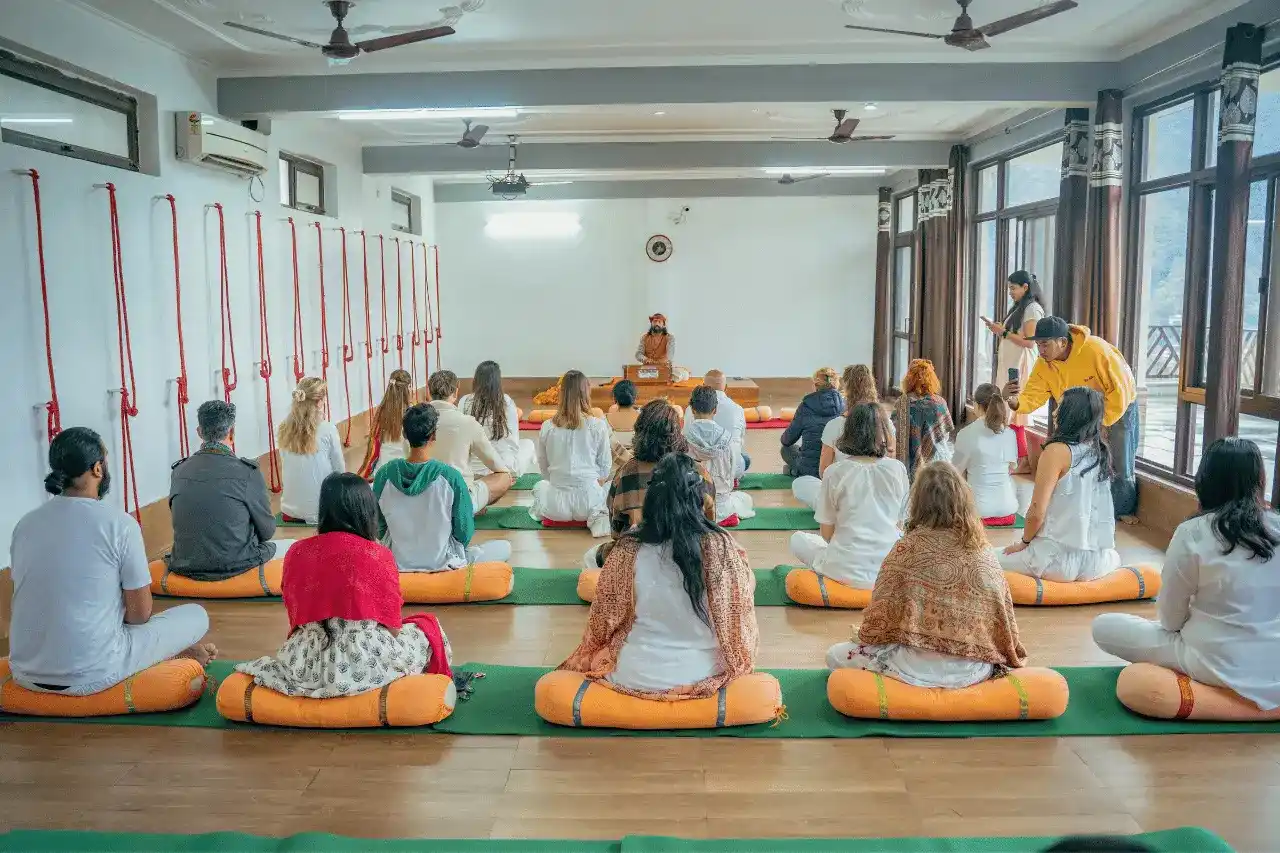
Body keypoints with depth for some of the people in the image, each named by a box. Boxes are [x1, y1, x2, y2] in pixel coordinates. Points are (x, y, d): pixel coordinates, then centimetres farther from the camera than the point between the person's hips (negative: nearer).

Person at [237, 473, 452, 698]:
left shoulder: (297, 553, 3)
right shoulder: (378, 555, -8)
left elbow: (295, 618, 12)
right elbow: (393, 627, -4)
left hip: (308, 663, 5)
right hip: (367, 659, -4)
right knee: (427, 628, 20)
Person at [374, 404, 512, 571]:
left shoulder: (384, 474, -13)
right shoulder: (451, 476, -23)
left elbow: (379, 529, 0)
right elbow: (464, 534, -14)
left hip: (398, 564, 4)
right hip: (442, 563, -4)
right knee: (505, 547, 18)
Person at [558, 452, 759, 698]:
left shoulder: (629, 549, -17)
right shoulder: (721, 546, -18)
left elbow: (605, 619, -5)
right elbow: (739, 611, -2)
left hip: (635, 677, -2)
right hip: (702, 675, 2)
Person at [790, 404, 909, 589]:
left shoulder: (835, 473, -7)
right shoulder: (897, 469, -1)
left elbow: (826, 533, 0)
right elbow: (899, 523, 10)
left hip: (847, 571, -3)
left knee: (798, 539, 23)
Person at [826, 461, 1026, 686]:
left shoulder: (908, 548, -10)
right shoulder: (986, 557, 1)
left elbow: (881, 610, -4)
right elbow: (1005, 619, 8)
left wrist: (865, 634, 16)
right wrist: (1012, 658, 26)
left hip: (920, 668, -6)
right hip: (975, 671, 6)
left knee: (836, 655, 10)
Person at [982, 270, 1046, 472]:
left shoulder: (1033, 308, -9)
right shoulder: (1019, 308, 19)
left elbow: (1029, 341, -15)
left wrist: (1004, 332, -14)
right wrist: (998, 329, 8)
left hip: (1021, 367, -9)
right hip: (1010, 365, 9)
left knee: (1015, 413, -9)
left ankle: (1023, 462, -6)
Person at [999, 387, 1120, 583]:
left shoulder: (1057, 450, -13)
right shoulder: (1101, 452, 5)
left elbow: (1037, 512, -14)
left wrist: (1025, 542, 4)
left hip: (1061, 560, -5)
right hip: (1098, 560, 5)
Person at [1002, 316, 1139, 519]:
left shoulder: (1096, 350, -34)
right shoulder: (1044, 365, -17)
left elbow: (1121, 389, -29)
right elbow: (1032, 397, -23)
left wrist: (1101, 422, -25)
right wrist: (1014, 400, -46)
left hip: (1119, 407, -4)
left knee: (1120, 465, 2)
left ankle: (1125, 510, 22)